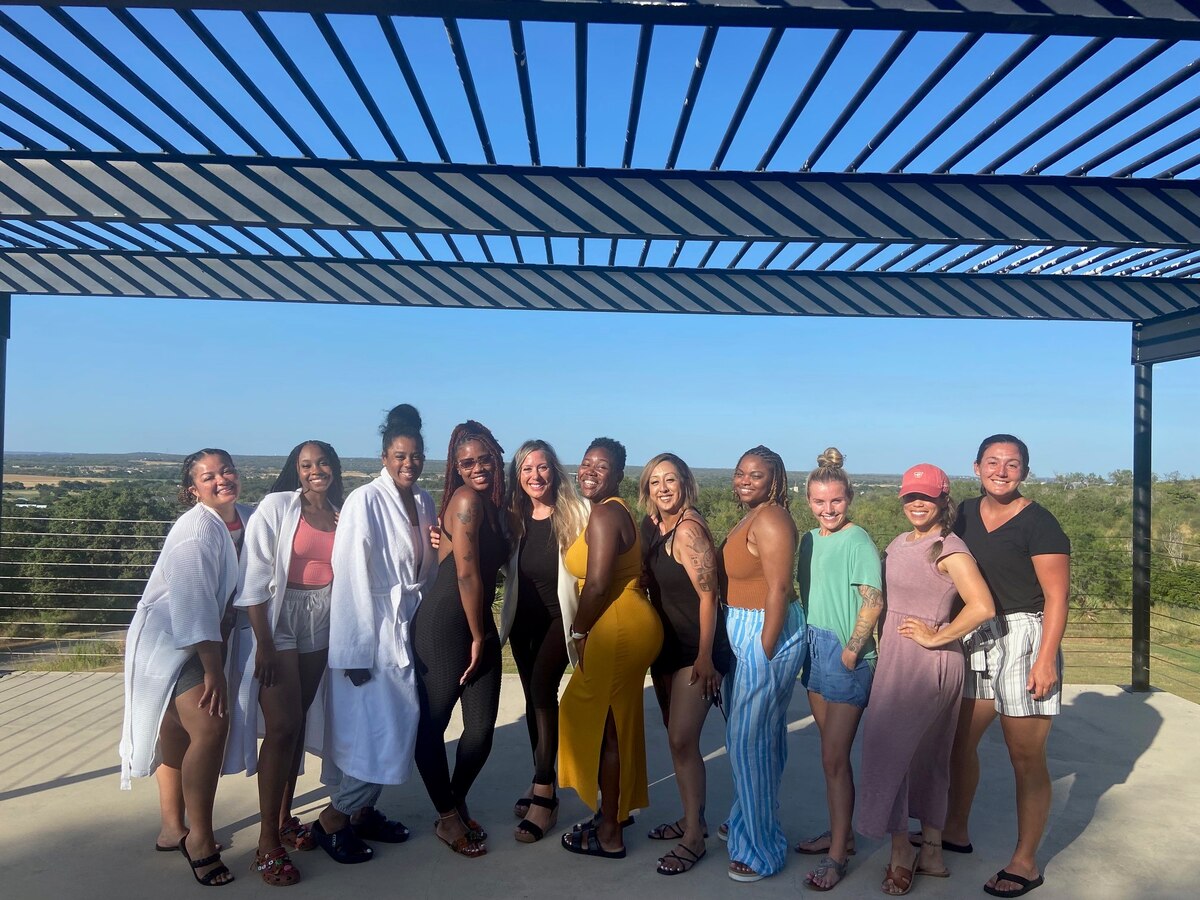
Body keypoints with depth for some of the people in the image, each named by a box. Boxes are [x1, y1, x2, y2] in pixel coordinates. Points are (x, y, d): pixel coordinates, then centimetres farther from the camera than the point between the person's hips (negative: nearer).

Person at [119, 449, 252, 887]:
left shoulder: (248, 518, -2)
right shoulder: (196, 529, -23)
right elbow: (193, 603, -26)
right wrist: (214, 670, -26)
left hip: (205, 642, 8)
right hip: (168, 639, -8)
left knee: (179, 733, 18)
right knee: (210, 725, -18)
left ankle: (173, 828, 32)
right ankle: (199, 838, -6)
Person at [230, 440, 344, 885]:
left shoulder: (342, 514, 5)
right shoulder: (276, 506, -8)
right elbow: (255, 577, -12)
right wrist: (263, 643, -15)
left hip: (321, 626, 4)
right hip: (277, 622, -4)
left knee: (298, 722, 12)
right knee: (282, 727, -7)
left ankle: (284, 817, 27)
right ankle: (268, 842, 3)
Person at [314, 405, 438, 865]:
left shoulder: (424, 502, 6)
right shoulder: (365, 501, -15)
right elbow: (352, 579, -17)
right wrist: (356, 651, -18)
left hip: (410, 629, 7)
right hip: (372, 632, -7)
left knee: (398, 724, 11)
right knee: (380, 731, -5)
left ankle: (362, 811, 29)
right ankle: (332, 819, 14)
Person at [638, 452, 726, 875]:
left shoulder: (689, 528, -19)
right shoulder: (651, 526, 5)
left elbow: (707, 595, -20)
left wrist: (705, 657, -20)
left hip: (697, 648, -8)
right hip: (667, 645, 8)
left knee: (682, 739, -7)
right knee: (676, 736, 16)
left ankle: (694, 838, 6)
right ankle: (692, 818, 31)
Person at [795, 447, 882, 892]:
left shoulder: (858, 542, -13)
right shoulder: (810, 540, 9)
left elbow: (873, 603, -17)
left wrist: (850, 653, -16)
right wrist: (805, 642, 10)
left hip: (846, 659, -7)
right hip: (815, 651, 7)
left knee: (834, 756, -4)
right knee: (832, 751, 17)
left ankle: (837, 855, 7)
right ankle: (841, 832, 31)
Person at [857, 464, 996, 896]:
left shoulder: (949, 548, -15)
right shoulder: (899, 543, 10)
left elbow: (982, 607, -27)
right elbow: (886, 600, 21)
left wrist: (935, 638, -18)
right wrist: (881, 647, 9)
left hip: (928, 663, -8)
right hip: (894, 660, 8)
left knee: (888, 749, -5)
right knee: (926, 754, 15)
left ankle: (901, 855, 9)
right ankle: (931, 851, 26)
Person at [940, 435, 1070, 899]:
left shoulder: (1038, 524, -12)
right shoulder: (965, 513, 7)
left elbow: (1056, 597, -13)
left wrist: (1046, 660, -18)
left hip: (1023, 640, -7)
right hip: (975, 639, 7)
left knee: (1026, 756, 2)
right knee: (959, 740, 17)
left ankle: (1025, 863, 16)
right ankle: (956, 831, 36)